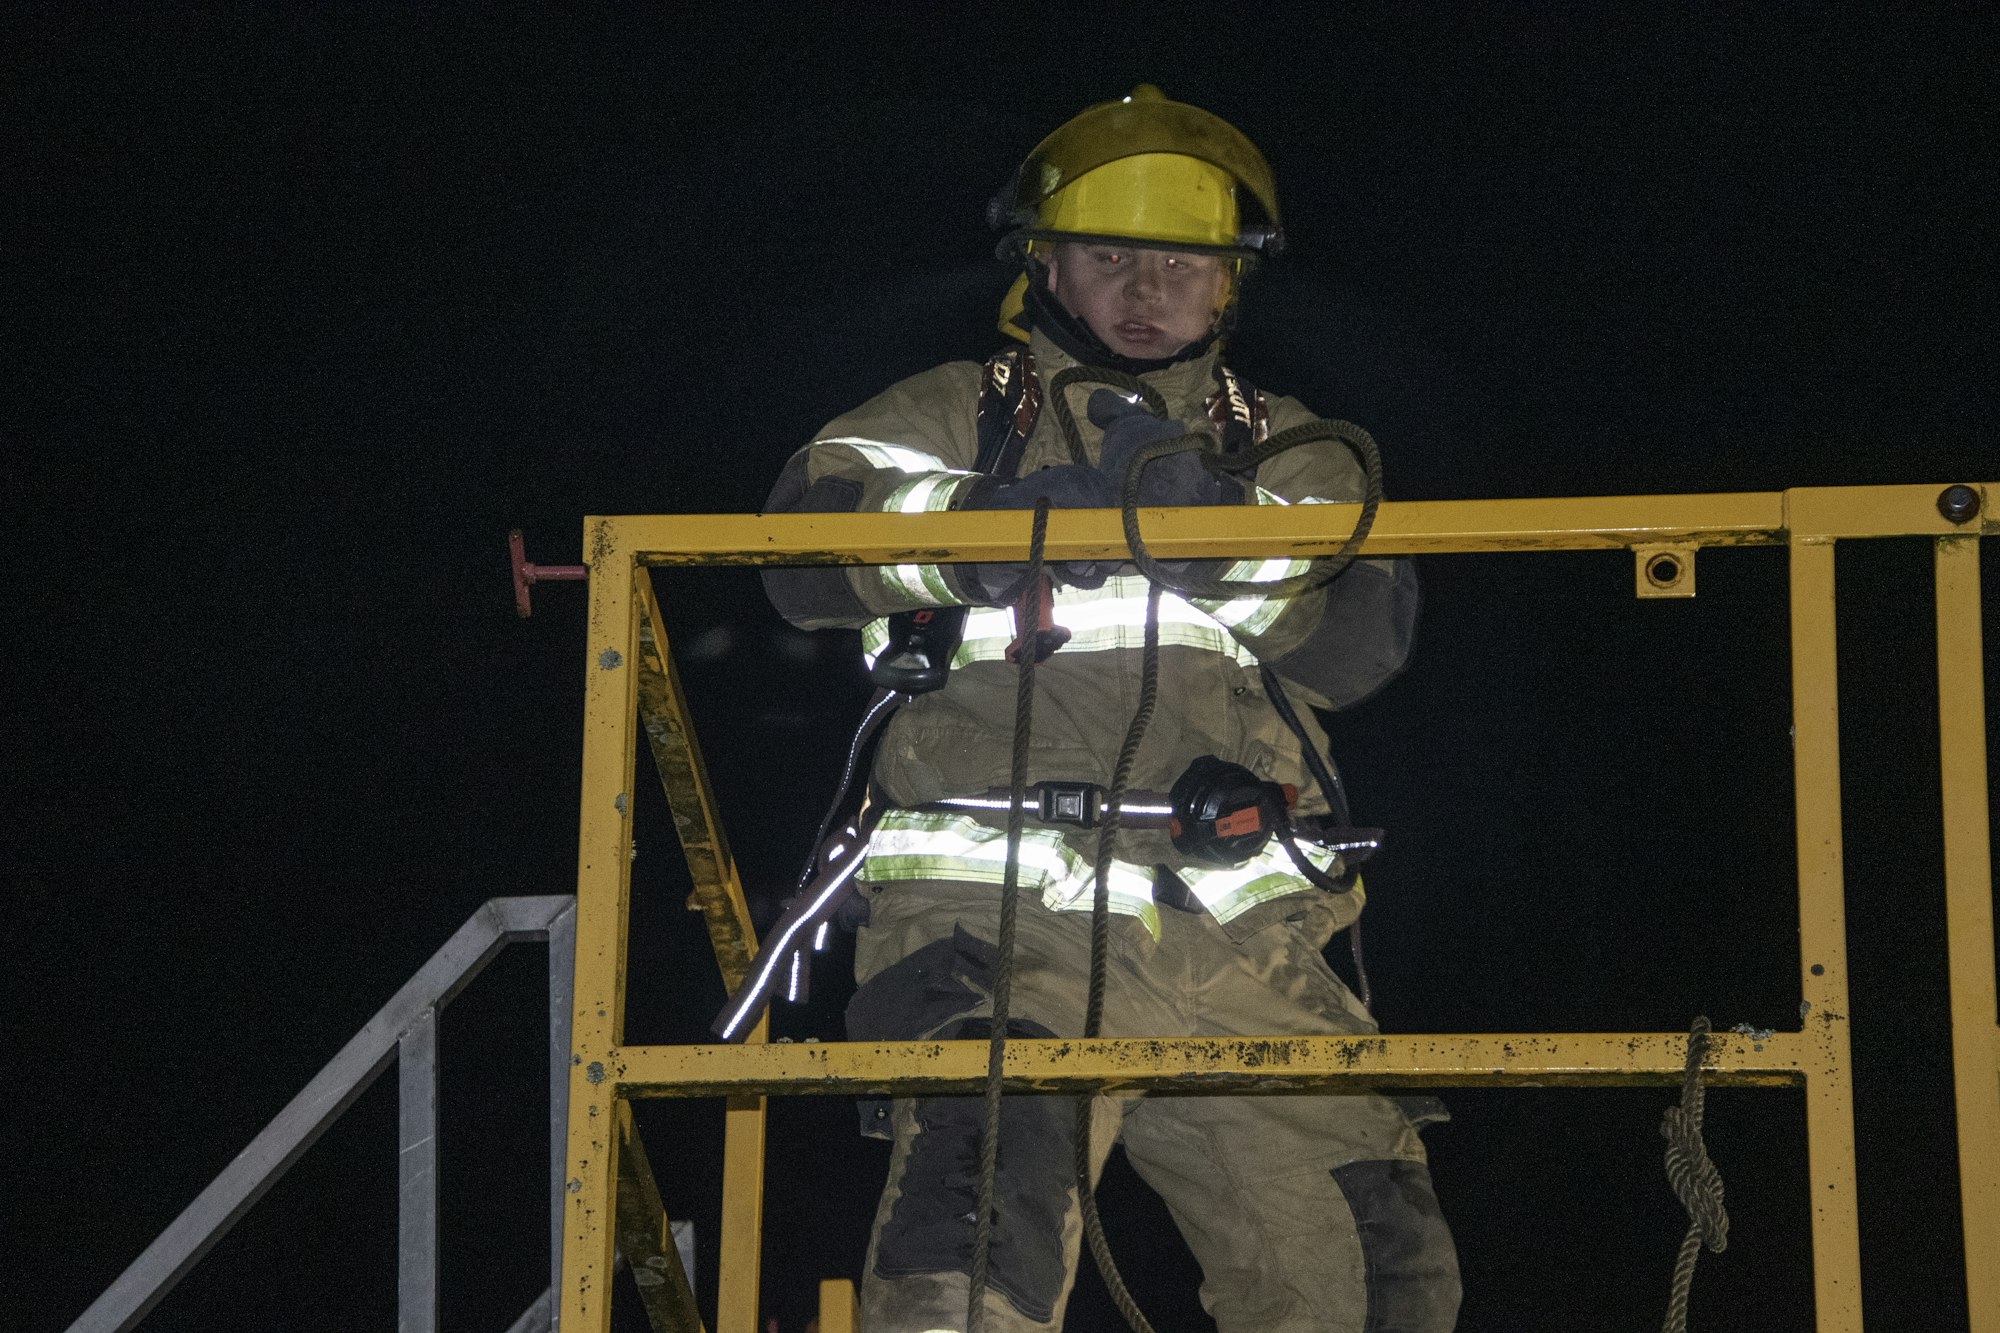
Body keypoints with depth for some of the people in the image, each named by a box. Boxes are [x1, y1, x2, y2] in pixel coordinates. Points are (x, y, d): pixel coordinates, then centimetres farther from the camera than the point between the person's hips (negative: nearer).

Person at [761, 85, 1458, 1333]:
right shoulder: (957, 415, 16)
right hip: (1001, 907, -3)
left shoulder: (1282, 448, 23)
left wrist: (1226, 534, -15)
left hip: (1240, 942, 3)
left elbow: (1366, 636, 4)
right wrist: (977, 522, -21)